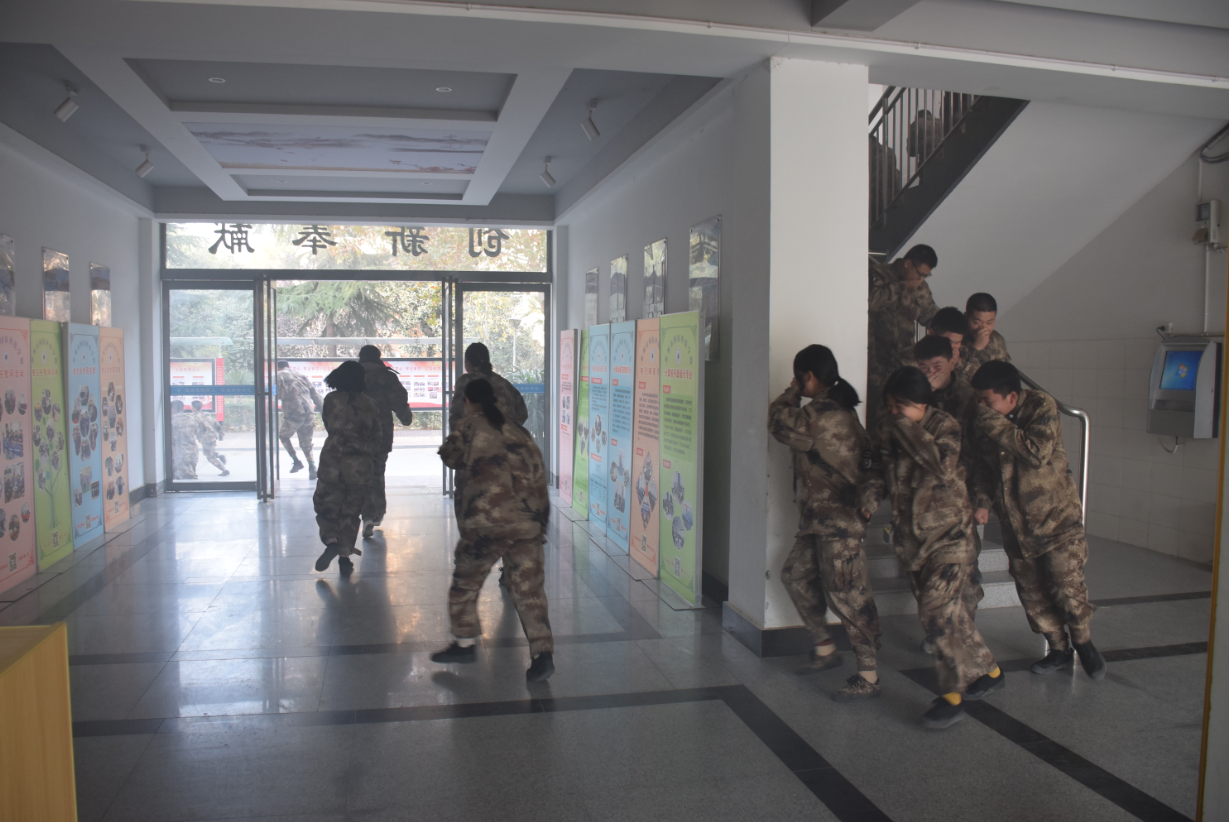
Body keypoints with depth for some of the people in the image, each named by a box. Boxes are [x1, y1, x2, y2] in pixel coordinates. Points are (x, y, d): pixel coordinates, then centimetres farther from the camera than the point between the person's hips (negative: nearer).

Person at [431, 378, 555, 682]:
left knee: (466, 580, 17)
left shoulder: (471, 426, 8)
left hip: (486, 520, -4)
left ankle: (463, 643, 26)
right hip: (528, 521, 4)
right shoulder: (517, 431, 19)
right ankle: (543, 653, 1)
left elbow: (449, 456, 22)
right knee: (529, 589, 8)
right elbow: (538, 474, 20)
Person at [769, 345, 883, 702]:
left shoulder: (822, 415, -22)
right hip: (819, 517, 11)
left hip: (837, 521, -11)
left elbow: (779, 423, -11)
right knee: (796, 575, 18)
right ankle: (824, 647, 31)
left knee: (846, 595, -6)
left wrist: (792, 392, 1)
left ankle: (868, 677, 4)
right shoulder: (837, 409, 10)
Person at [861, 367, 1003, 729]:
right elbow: (880, 469, 12)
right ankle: (988, 671, 33)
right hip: (910, 537, 6)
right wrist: (872, 491, -8)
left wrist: (910, 430, -30)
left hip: (947, 534, -6)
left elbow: (945, 468, -31)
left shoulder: (944, 426, -14)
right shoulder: (886, 429, 2)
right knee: (949, 610, 14)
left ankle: (953, 696, -3)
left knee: (937, 610, -15)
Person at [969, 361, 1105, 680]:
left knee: (1066, 587, -7)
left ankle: (1083, 642, 20)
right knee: (1032, 593, 9)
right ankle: (1059, 650, 28)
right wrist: (982, 499, -4)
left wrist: (996, 425, -30)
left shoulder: (1041, 406, -14)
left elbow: (1038, 453, -29)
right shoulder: (985, 418, 0)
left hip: (1056, 516, -5)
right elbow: (982, 464, 11)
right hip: (1015, 523, 5)